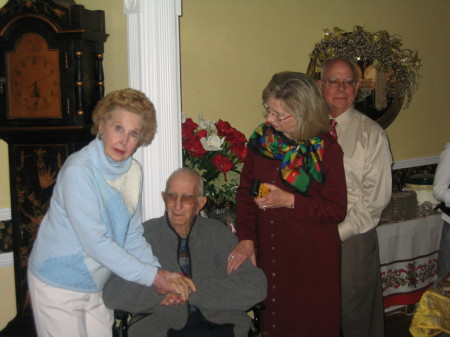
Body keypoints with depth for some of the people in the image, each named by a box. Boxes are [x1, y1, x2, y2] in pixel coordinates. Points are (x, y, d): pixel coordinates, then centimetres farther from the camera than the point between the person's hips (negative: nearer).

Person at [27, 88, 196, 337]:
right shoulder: (78, 170, -23)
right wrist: (152, 276, -22)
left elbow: (133, 236, 2)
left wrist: (161, 275, -12)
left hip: (96, 286, 6)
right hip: (58, 286, -6)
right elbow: (95, 242, -25)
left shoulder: (133, 171, -1)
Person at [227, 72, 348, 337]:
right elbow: (245, 190, 4)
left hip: (313, 258, -3)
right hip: (269, 253, 4)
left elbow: (337, 210, -10)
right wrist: (246, 238, -6)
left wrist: (289, 201, -20)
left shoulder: (327, 149, -12)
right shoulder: (261, 139, -2)